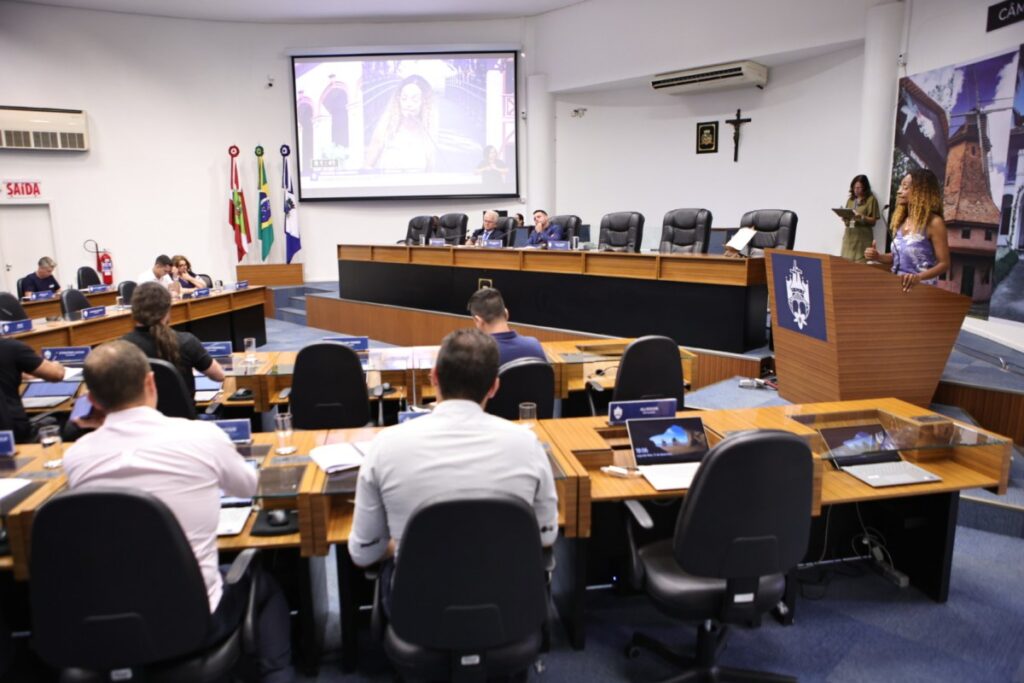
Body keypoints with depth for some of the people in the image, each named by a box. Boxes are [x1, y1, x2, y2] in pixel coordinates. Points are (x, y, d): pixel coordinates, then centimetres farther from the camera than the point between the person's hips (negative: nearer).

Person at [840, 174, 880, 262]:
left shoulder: (871, 199, -1)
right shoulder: (851, 199, 12)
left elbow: (873, 221, -2)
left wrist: (861, 217, -18)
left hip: (862, 237, -4)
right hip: (849, 235, 4)